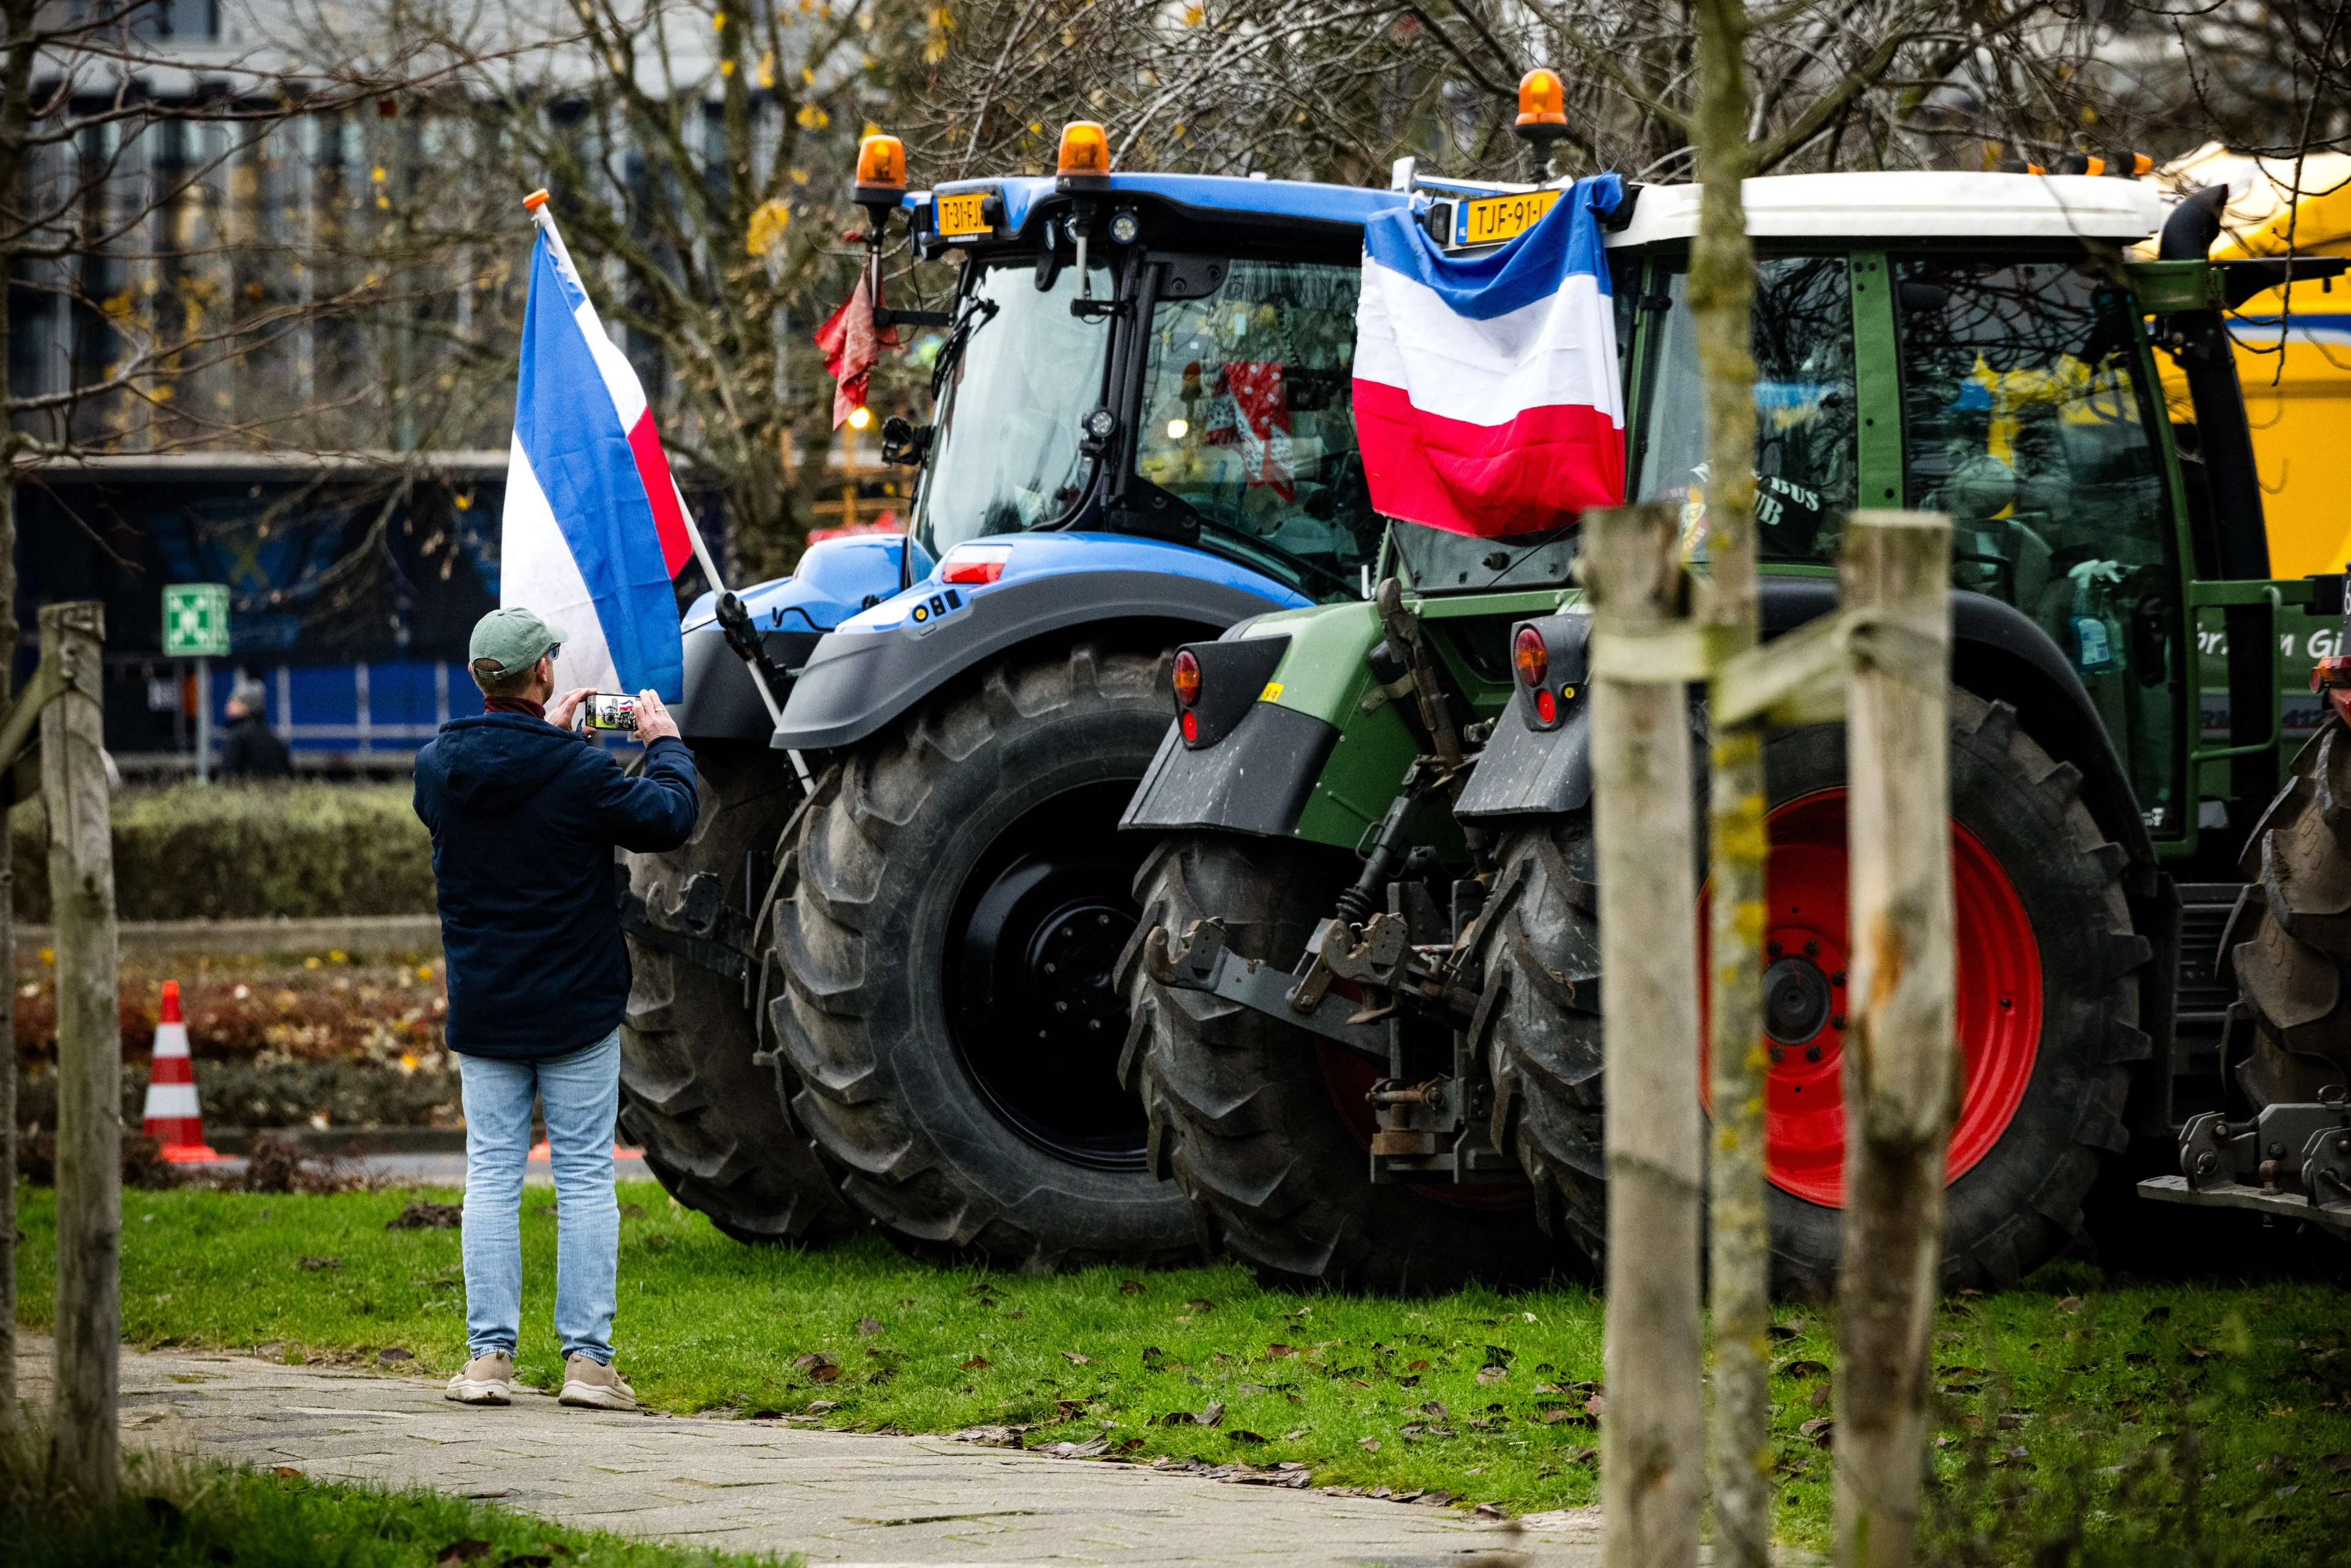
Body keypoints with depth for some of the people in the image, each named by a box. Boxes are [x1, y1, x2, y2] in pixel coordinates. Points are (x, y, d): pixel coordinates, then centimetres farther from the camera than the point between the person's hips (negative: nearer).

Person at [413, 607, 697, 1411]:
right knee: (585, 1179, 3)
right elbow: (667, 818, -7)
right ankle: (588, 1359, 1)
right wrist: (665, 744, 9)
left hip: (481, 1011, 3)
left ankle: (490, 1354, 4)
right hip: (576, 1012, -3)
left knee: (491, 1177, 7)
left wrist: (547, 735, 24)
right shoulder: (576, 772, -17)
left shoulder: (438, 766, -2)